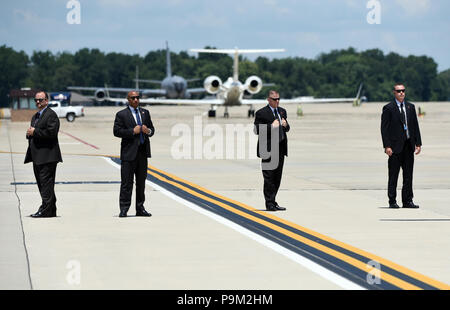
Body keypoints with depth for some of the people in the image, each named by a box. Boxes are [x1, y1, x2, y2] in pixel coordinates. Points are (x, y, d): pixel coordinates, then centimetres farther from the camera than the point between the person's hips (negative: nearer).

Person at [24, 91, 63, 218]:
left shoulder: (51, 115, -8)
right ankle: (51, 210, 16)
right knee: (42, 183, 11)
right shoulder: (35, 116, 23)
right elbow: (31, 133, 26)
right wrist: (29, 133, 2)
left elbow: (51, 132, -19)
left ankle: (46, 210, -11)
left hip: (47, 156, -10)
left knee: (46, 182, -10)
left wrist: (34, 132, -14)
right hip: (37, 156, 10)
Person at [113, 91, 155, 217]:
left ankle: (140, 208, 15)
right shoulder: (121, 114, 0)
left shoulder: (145, 113, 16)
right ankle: (124, 209, -4)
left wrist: (148, 131, -5)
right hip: (129, 152, -5)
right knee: (126, 182, -6)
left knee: (141, 181, 9)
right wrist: (132, 131, -16)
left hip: (143, 151, 5)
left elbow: (152, 129, 18)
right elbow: (117, 131, -9)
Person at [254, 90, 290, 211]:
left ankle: (273, 202, 17)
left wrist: (285, 125, -1)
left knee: (277, 177, 9)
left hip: (280, 149, 6)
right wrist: (271, 126, -19)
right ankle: (269, 203, -2)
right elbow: (257, 130, -11)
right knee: (269, 177, -5)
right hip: (268, 150, -6)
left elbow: (287, 129, 22)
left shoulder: (282, 111, 15)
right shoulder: (261, 113, -5)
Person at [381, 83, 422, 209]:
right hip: (395, 146, -5)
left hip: (409, 146, 5)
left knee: (408, 175, 6)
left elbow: (415, 126, 14)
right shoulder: (388, 108, -3)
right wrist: (387, 146, -14)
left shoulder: (410, 107, 12)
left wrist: (418, 143, 7)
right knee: (393, 176, 1)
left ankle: (407, 201, 12)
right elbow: (384, 128, -7)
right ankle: (392, 201, 7)